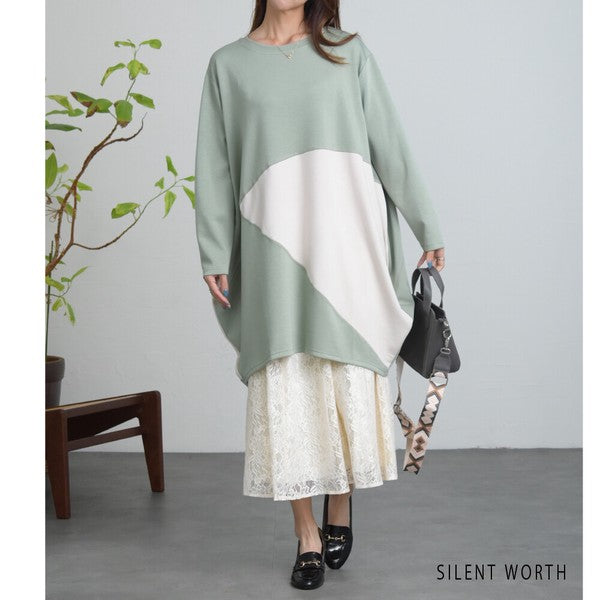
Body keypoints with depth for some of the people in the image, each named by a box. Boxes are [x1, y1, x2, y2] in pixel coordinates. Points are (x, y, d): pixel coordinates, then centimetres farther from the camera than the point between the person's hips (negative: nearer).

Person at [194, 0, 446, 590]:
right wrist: (214, 255, 2)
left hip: (345, 239, 0)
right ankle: (306, 534, 11)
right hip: (273, 247, 0)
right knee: (284, 383, 0)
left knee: (349, 374, 0)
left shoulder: (349, 54, 9)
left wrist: (428, 228, 6)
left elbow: (391, 146, 8)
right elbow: (214, 165, 8)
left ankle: (341, 500, 24)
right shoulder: (228, 64, 10)